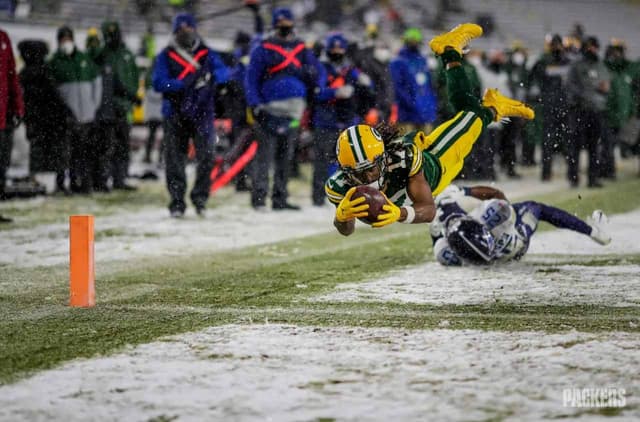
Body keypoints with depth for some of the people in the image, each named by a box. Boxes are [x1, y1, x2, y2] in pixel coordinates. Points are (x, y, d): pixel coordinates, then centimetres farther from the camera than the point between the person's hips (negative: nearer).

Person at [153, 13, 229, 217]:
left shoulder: (207, 54, 10)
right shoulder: (166, 56, 7)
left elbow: (223, 72, -6)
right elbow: (159, 82, -6)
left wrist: (210, 76, -28)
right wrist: (183, 83, -20)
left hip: (202, 112, 0)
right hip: (175, 114, 0)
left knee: (206, 155, -10)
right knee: (175, 158, 1)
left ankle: (200, 197, 1)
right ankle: (177, 202, 6)